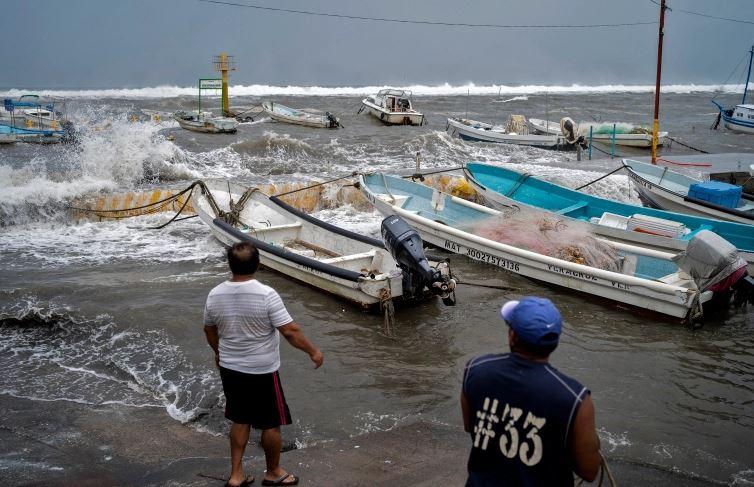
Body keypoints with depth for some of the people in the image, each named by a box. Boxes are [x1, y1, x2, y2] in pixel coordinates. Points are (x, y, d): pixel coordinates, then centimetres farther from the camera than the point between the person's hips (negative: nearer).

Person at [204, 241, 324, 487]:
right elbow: (290, 331, -20)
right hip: (262, 372, -5)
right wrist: (313, 352, -6)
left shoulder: (215, 295, -6)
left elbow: (209, 329, 10)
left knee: (240, 420, 20)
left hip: (229, 369, 5)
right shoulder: (266, 295, -22)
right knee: (271, 424, 14)